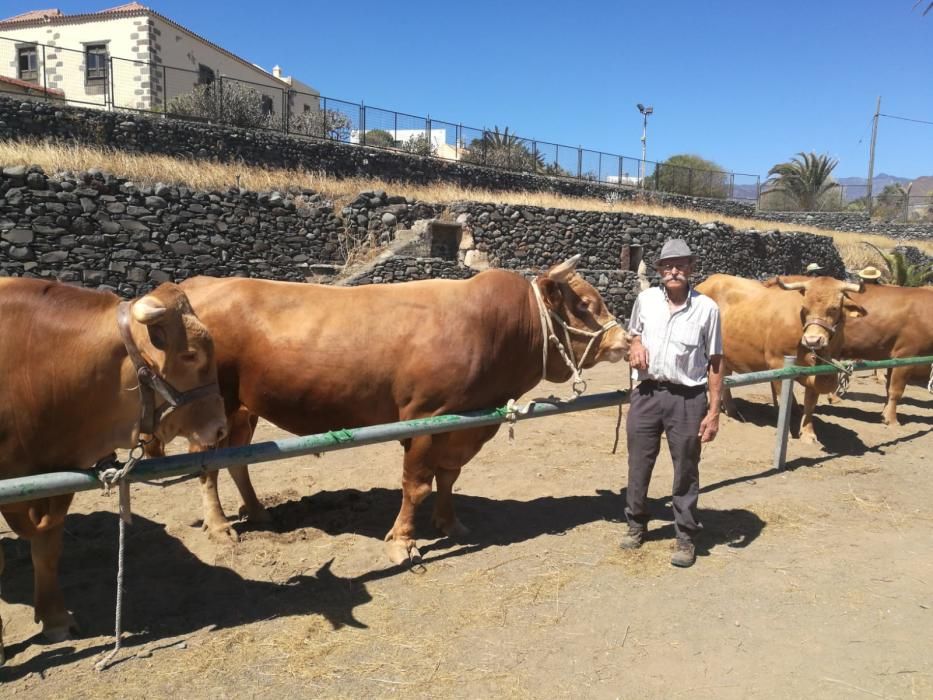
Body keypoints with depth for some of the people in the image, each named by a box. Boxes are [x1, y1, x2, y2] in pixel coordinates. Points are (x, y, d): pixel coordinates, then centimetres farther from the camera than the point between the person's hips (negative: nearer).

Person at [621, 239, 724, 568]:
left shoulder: (707, 308, -7)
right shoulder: (645, 300, 1)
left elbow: (715, 364, -3)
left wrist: (714, 412, -5)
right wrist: (634, 345, -5)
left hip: (688, 399, -3)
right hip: (646, 393, 3)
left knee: (686, 470, 8)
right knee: (638, 464, 12)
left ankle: (686, 537, 23)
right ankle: (636, 524, 32)